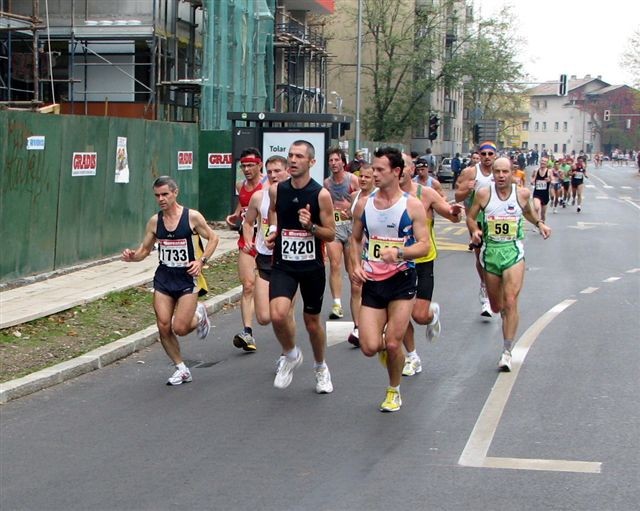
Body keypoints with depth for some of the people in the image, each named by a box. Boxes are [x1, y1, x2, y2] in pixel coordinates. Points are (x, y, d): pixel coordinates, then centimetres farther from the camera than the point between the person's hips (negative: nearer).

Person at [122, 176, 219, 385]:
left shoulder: (192, 217, -9)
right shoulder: (154, 222, 2)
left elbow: (213, 238, 2)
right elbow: (145, 249, 11)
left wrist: (201, 260, -13)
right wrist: (132, 256, -11)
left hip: (188, 277, -4)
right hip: (164, 276, 4)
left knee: (180, 328, -11)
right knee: (163, 327, -3)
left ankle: (199, 315, 25)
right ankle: (181, 369, 15)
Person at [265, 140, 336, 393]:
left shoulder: (321, 194, -9)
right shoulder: (276, 190, 0)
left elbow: (331, 234, -5)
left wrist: (311, 227, -23)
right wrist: (272, 233, 4)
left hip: (312, 266, -1)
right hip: (283, 265, 1)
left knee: (312, 321, 12)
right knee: (277, 315, -21)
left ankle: (321, 368, 38)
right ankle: (290, 355, 8)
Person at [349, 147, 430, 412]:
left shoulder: (412, 206, -6)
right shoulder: (364, 204, 4)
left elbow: (424, 245, -9)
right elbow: (355, 239, 16)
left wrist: (399, 253, -26)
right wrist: (356, 265, -1)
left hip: (401, 281, -3)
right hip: (372, 282, 3)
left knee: (393, 344, -5)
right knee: (370, 347, -7)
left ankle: (394, 391, 21)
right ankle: (384, 347, 31)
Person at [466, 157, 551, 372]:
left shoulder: (522, 194, 0)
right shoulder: (484, 194, -3)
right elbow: (470, 217, 7)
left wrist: (539, 223, 11)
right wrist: (475, 230, -11)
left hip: (513, 251, -1)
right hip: (490, 251, 1)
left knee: (510, 302, -15)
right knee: (496, 306, 11)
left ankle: (507, 352, -10)